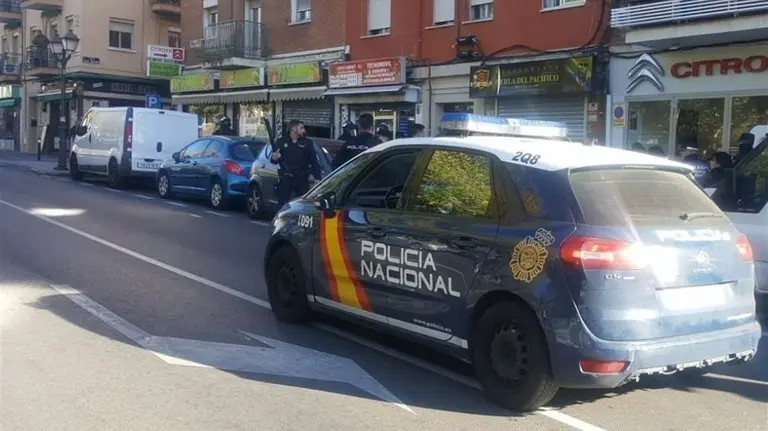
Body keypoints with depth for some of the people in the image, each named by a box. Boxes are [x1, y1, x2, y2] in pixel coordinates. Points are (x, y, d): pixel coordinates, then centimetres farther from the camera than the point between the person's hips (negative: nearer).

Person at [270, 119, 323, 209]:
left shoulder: (307, 143, 6)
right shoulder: (281, 142, 4)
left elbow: (314, 162, 4)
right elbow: (273, 160, 9)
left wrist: (318, 178, -5)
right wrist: (274, 158, -16)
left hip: (302, 180, 1)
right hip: (286, 179, -1)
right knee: (282, 205, 1)